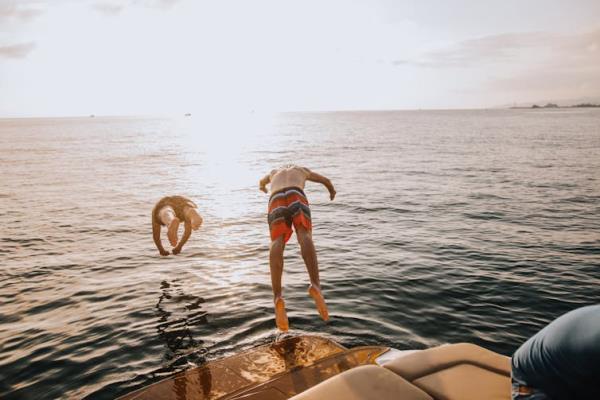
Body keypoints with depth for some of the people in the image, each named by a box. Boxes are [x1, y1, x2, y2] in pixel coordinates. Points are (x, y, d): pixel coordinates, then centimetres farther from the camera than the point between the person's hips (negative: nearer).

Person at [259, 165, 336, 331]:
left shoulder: (274, 172, 47)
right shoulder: (302, 170, 43)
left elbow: (262, 181, 72)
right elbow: (326, 180, 58)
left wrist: (262, 187, 95)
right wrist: (332, 190, 79)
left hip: (276, 202, 1)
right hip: (296, 197, -1)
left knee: (277, 243, -23)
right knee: (305, 236, -24)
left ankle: (277, 296, -48)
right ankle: (315, 285, -53)